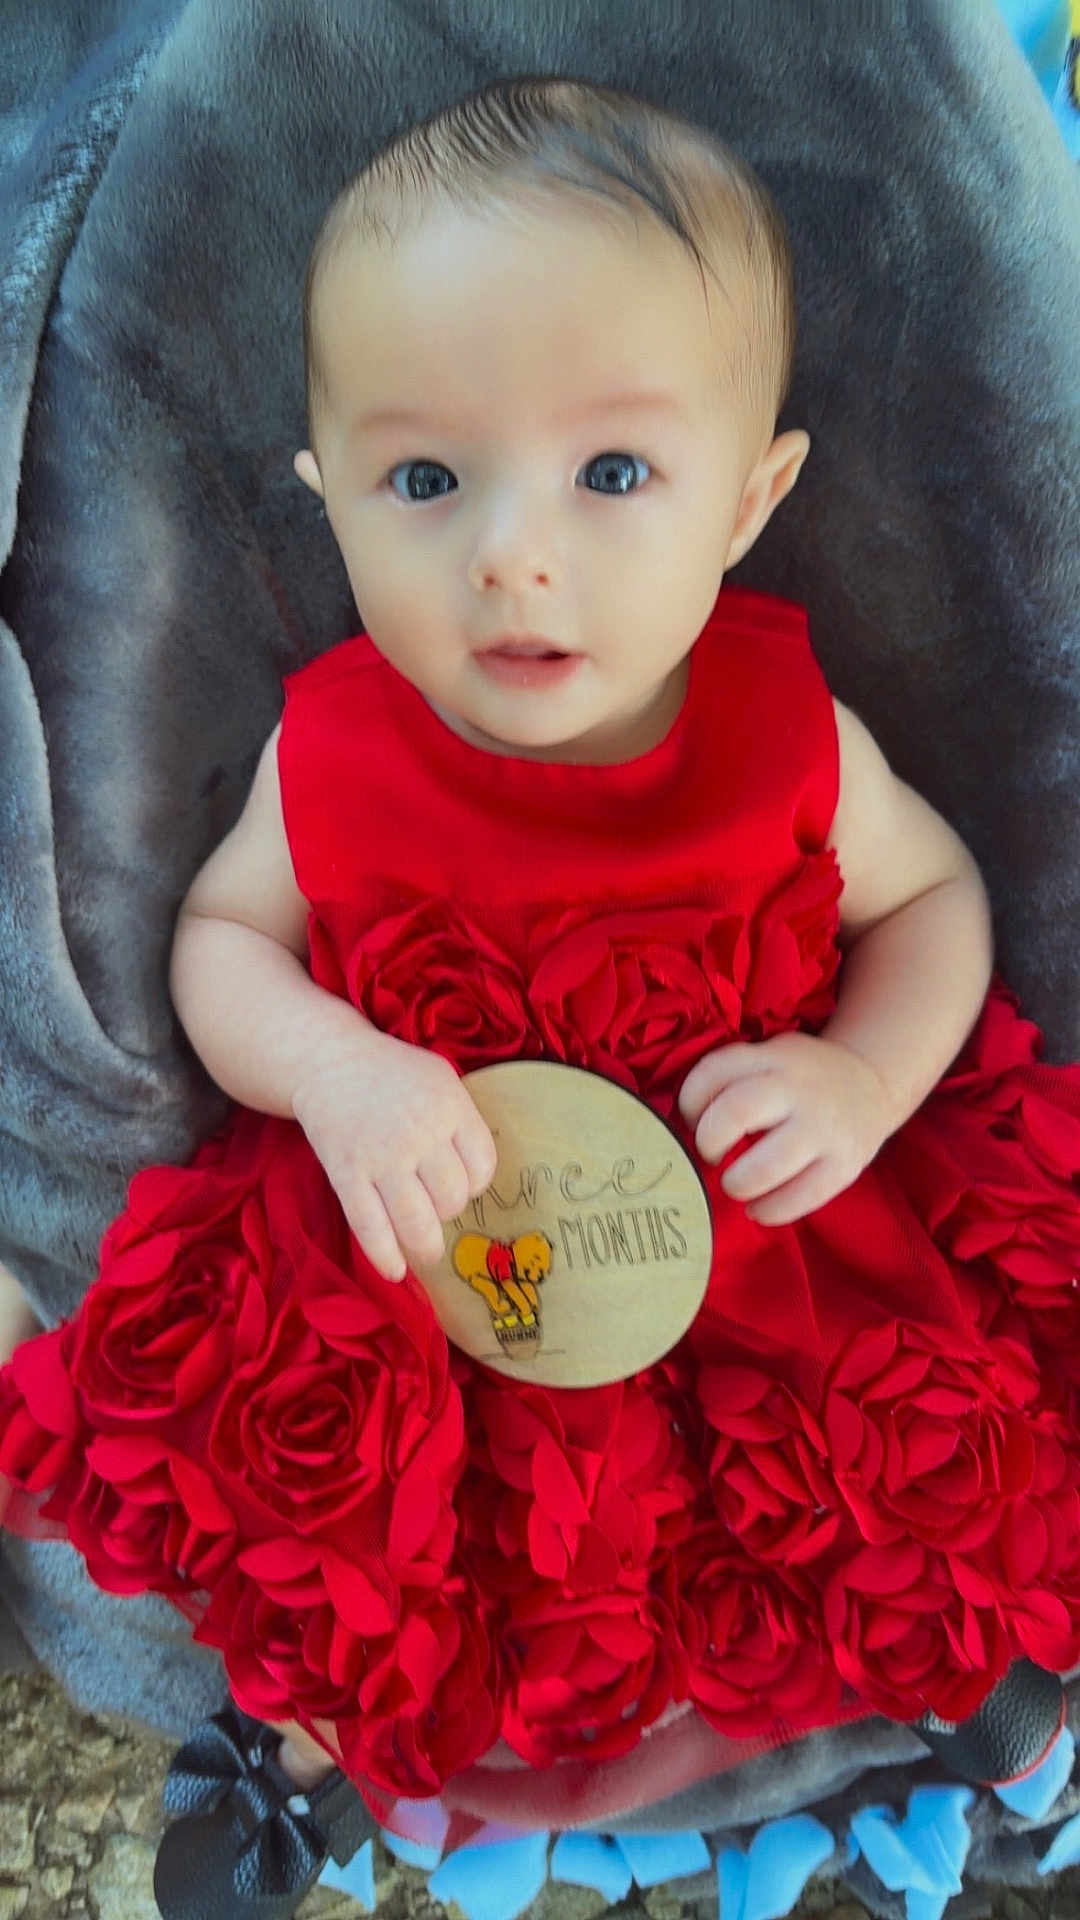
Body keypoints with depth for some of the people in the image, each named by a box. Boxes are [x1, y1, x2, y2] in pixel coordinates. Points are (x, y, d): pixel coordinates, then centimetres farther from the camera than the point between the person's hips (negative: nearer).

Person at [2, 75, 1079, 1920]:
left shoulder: (788, 735, -11)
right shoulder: (333, 749, -11)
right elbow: (220, 934, 2)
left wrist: (864, 1078, -15)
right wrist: (329, 1066, -20)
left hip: (763, 1251, 1)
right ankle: (328, 1692, 24)